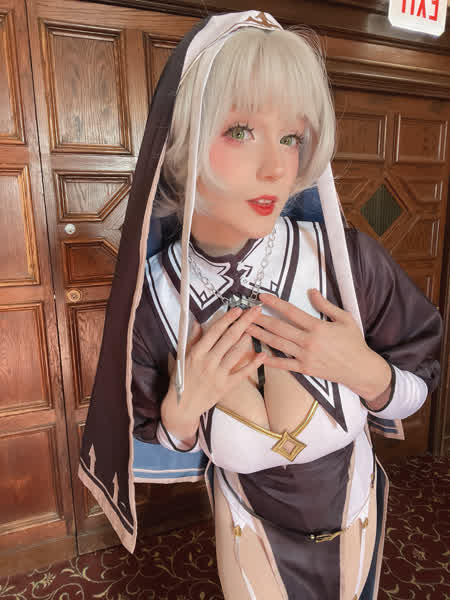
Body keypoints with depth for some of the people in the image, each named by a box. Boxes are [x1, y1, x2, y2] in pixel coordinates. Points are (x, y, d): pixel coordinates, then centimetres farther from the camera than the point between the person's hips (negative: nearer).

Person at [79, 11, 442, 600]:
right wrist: (184, 404, -30)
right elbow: (154, 448, -10)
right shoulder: (152, 294, -25)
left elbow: (417, 385, -11)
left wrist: (365, 371, -31)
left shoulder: (349, 258, -27)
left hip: (355, 517, 2)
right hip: (250, 530, 0)